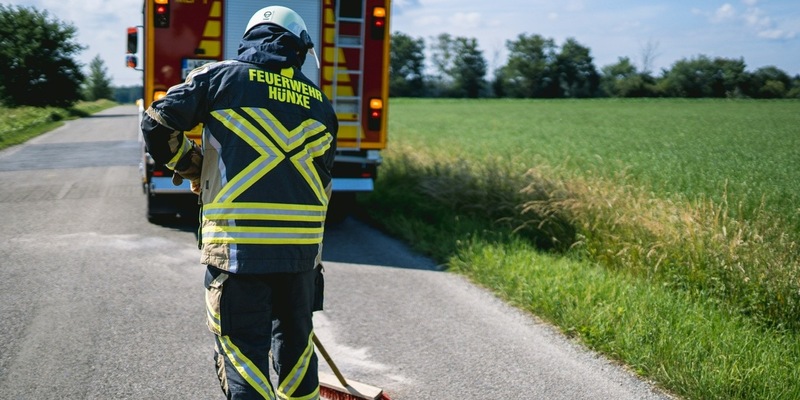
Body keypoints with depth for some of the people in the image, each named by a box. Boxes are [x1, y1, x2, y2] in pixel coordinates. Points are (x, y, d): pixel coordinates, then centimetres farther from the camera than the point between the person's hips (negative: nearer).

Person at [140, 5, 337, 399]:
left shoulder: (220, 76, 2)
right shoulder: (319, 102, 13)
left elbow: (158, 125, 0)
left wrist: (194, 167, 17)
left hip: (237, 244, -4)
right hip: (303, 245, 4)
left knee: (243, 349, 3)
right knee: (296, 338, 23)